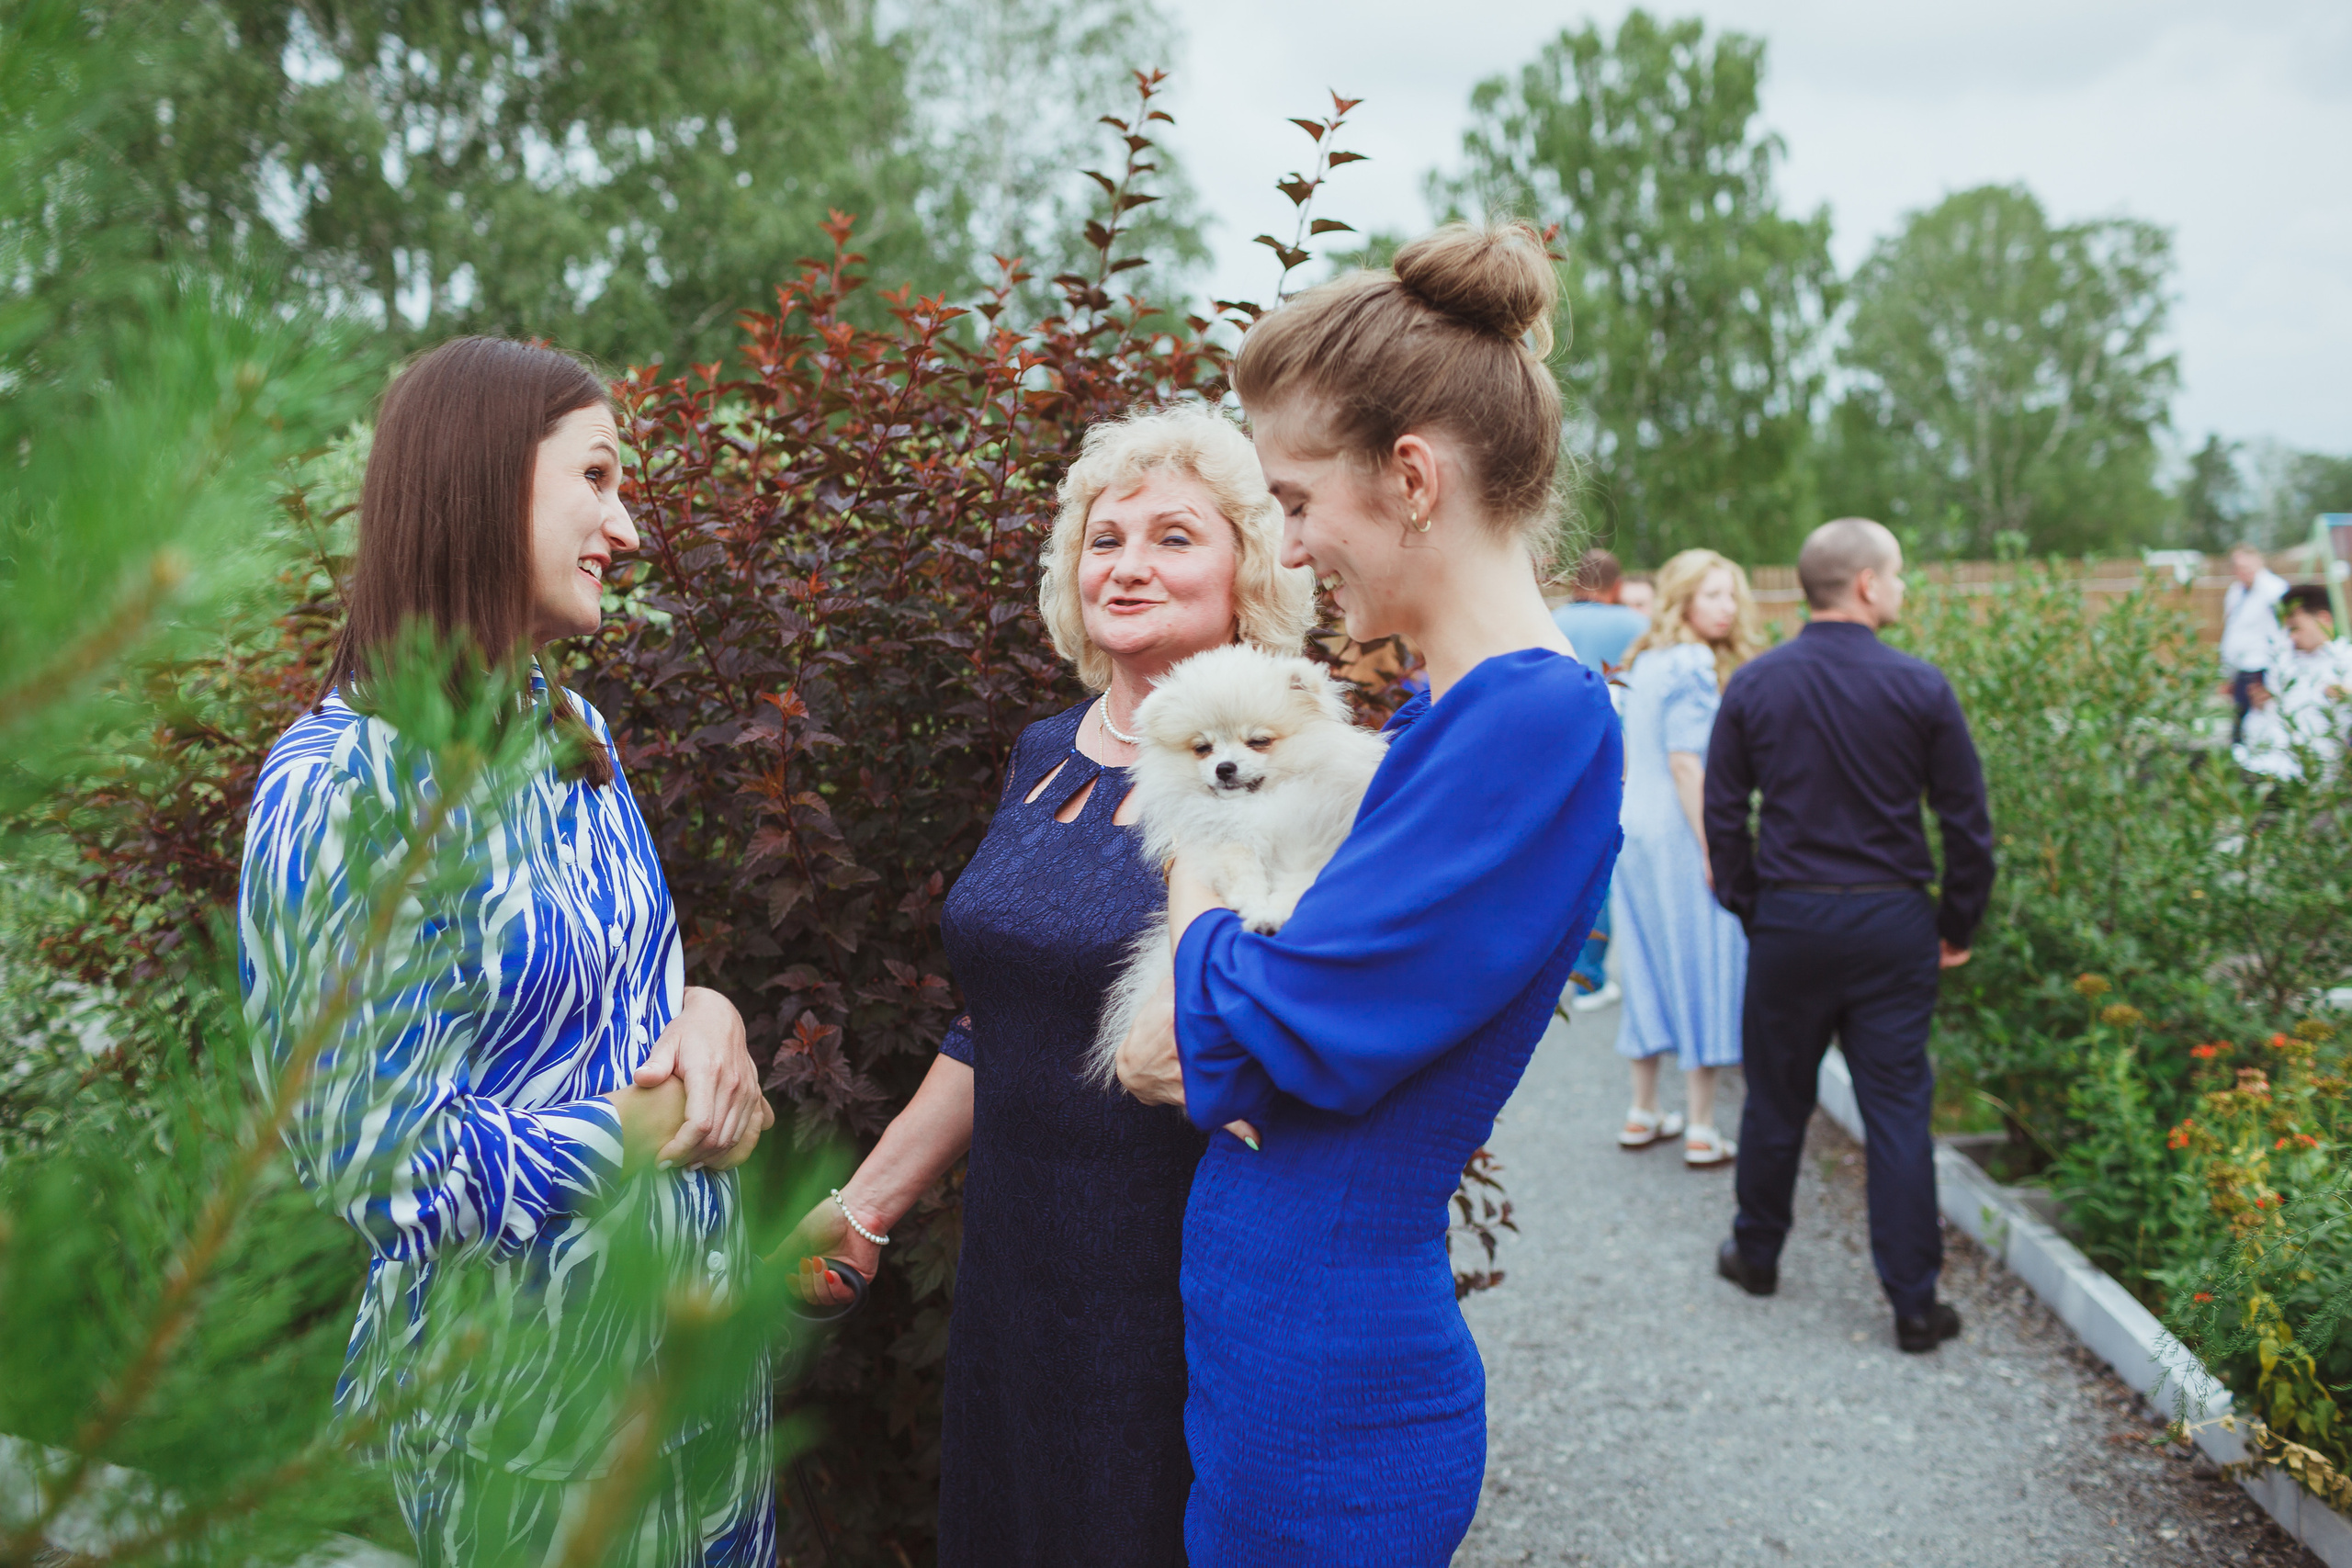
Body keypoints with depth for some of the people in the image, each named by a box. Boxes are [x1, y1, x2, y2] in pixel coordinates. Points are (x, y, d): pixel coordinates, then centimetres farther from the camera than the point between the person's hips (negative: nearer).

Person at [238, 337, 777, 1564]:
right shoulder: (343, 786, -21)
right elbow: (399, 1175, -23)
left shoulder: (572, 731, 3)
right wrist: (661, 1125, -12)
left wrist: (707, 1016, -7)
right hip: (525, 1385, -7)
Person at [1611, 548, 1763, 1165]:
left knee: (1651, 966, 16)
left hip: (1635, 830, 8)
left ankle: (1643, 1114, 24)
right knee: (1702, 970, 0)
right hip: (1680, 836, -8)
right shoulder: (1694, 667, -14)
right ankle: (1701, 1131, 6)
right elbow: (1686, 764, -20)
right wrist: (1713, 851, -18)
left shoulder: (1643, 661, 12)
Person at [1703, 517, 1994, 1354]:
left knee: (1776, 1100, 16)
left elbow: (1723, 815, 2)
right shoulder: (1920, 687, -7)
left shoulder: (1753, 684, -2)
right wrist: (1958, 925, 9)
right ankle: (1915, 1302, 10)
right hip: (1892, 923, -1)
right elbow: (1966, 822, -2)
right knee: (1898, 1111, 5)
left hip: (1788, 917, 2)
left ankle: (1756, 1254, 33)